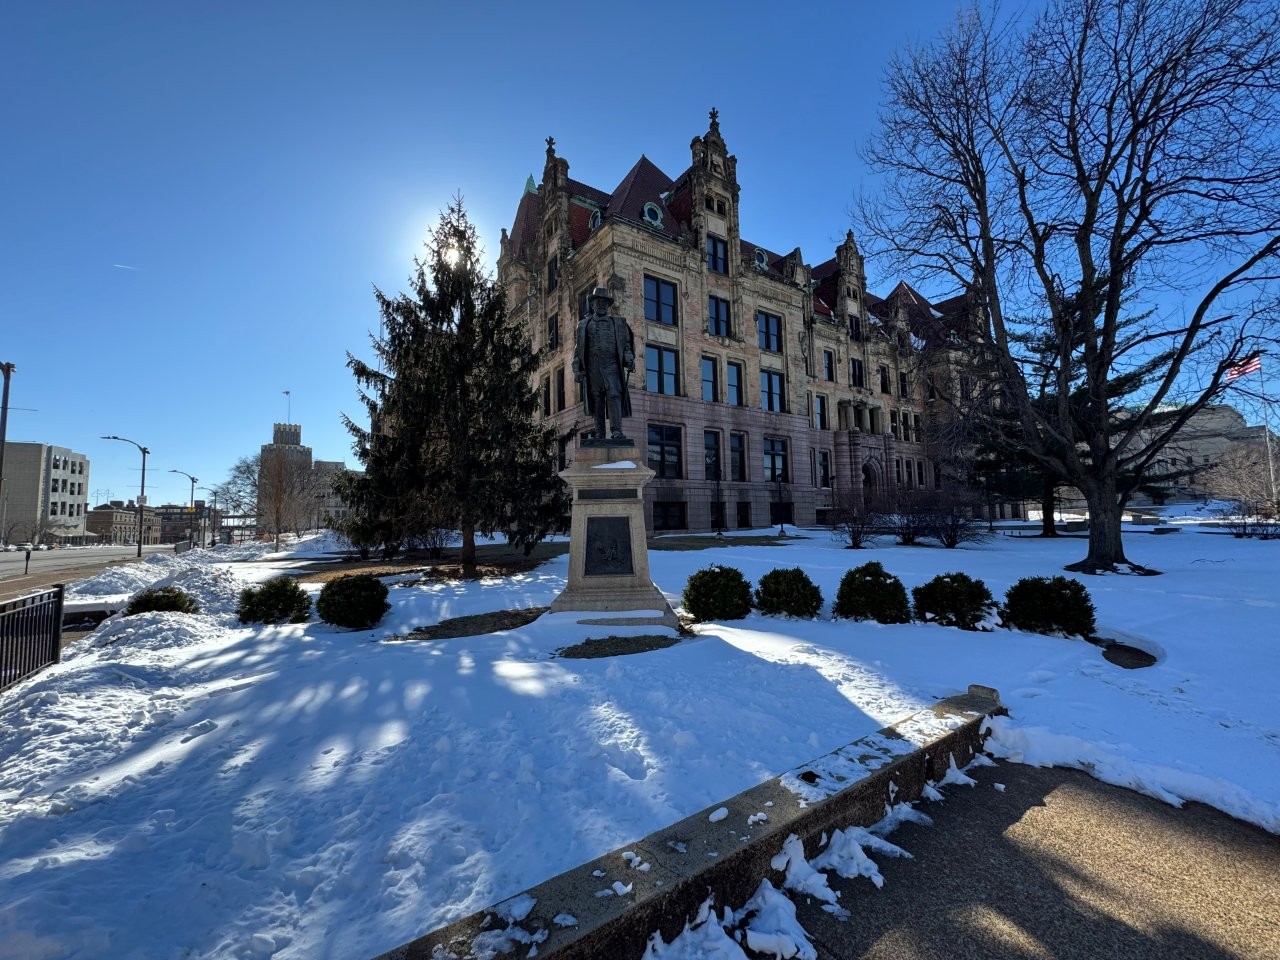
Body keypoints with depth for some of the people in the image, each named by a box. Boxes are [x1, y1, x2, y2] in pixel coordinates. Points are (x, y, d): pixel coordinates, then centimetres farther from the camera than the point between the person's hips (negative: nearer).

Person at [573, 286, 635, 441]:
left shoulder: (618, 323, 18)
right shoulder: (584, 324, 20)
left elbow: (627, 344, 13)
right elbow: (578, 349, 16)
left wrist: (629, 359, -5)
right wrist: (576, 370, 7)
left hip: (612, 366, -1)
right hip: (592, 368, 1)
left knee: (614, 396, -16)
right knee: (596, 400, -2)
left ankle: (617, 432, -21)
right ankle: (599, 434, 0)